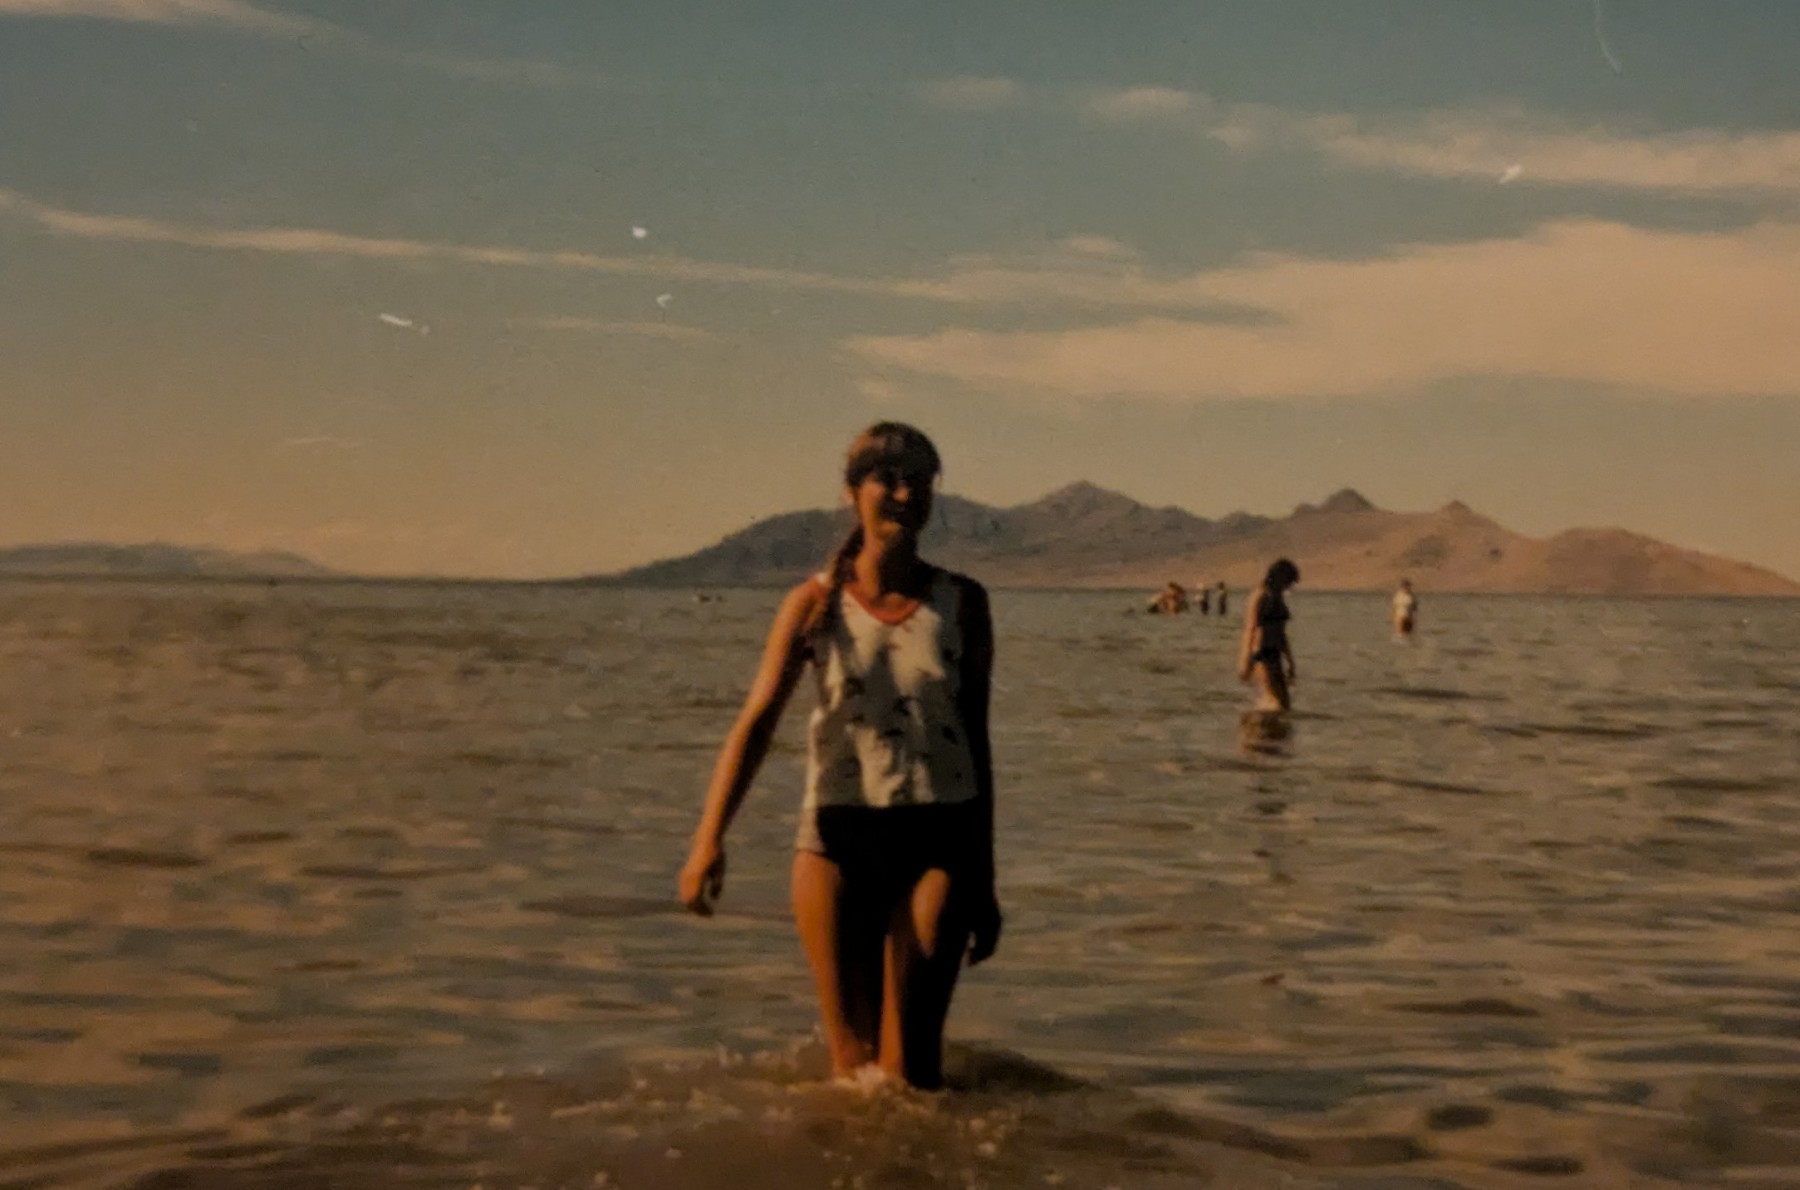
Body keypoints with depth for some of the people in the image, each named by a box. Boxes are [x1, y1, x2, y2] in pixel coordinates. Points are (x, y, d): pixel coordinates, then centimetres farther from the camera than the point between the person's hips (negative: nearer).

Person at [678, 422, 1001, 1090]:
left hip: (938, 838, 1)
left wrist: (983, 883, 12)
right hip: (838, 835, 0)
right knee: (851, 1057, 5)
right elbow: (757, 718, -12)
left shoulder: (962, 603, 4)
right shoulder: (817, 603, -1)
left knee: (909, 1058, -3)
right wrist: (709, 838, -27)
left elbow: (975, 740, 10)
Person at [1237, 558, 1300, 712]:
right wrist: (1245, 662, -24)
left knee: (1285, 703, 5)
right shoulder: (1260, 596, -10)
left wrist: (1290, 663, 26)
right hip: (1259, 654, -9)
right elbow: (1250, 629, -17)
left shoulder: (1278, 598, 16)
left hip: (1273, 654, 9)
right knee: (1276, 704, -16)